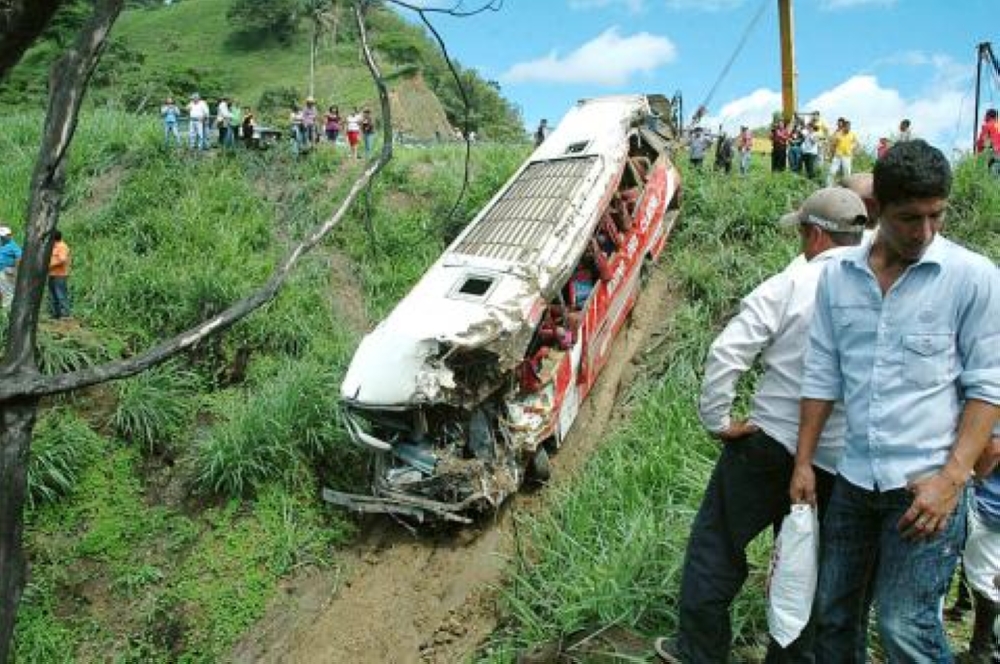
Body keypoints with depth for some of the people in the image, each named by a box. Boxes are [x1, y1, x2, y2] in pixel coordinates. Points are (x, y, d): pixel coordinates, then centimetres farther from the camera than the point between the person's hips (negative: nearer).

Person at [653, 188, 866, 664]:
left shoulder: (790, 286, -13)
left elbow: (725, 353, -19)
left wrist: (717, 420, -9)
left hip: (770, 444, -4)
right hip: (841, 460, 4)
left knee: (717, 542, 11)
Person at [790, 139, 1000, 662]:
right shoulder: (838, 275, 4)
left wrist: (952, 477, -14)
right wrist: (803, 463, 8)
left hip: (926, 483, -4)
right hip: (854, 479, 4)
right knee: (832, 609, 15)